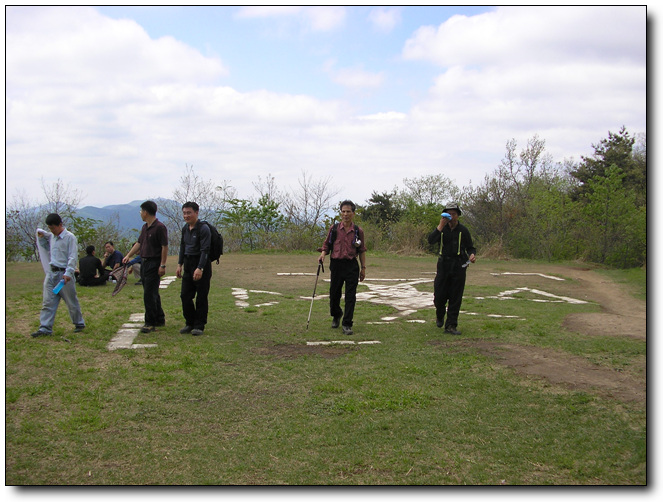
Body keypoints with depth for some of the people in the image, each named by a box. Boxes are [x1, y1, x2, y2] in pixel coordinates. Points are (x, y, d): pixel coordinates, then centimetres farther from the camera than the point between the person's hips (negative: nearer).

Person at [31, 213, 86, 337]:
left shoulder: (70, 237, -9)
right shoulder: (51, 237, 12)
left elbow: (72, 257, -14)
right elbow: (47, 248, 31)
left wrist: (68, 273, -22)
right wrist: (41, 238, 14)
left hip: (64, 274, -6)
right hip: (51, 273, 6)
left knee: (72, 301, 5)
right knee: (48, 302, 1)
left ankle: (79, 324, 22)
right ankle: (45, 328, 2)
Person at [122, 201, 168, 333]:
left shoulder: (160, 227, -13)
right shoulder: (145, 228, 14)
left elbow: (165, 247, -15)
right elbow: (139, 243, 23)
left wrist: (162, 265, -17)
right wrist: (128, 255, 15)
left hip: (154, 264, -9)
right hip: (144, 263, 9)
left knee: (149, 294, -9)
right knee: (152, 294, 14)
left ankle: (150, 323, -4)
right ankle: (159, 319, 23)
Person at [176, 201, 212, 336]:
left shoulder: (203, 229, -13)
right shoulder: (185, 228, 10)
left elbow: (205, 250, -18)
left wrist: (200, 268, -25)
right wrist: (180, 265, 16)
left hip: (202, 264, -7)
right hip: (188, 264, 7)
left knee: (201, 297, -1)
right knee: (185, 295, 7)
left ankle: (199, 326, 7)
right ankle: (190, 323, 19)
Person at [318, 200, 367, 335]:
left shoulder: (358, 231, 2)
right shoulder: (334, 229, 2)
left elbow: (362, 250, 8)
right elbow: (327, 245, 9)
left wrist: (363, 268, 4)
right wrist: (323, 254, -11)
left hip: (352, 266, -1)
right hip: (336, 264, 1)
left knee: (350, 296, -4)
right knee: (334, 293, 9)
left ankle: (347, 324, 2)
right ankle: (336, 315, 37)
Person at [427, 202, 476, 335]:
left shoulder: (463, 230, 4)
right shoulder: (442, 229, 6)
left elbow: (470, 247, 9)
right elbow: (431, 240, -11)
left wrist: (472, 255, -13)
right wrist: (441, 225, -16)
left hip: (459, 266, -1)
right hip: (444, 264, 1)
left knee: (455, 297, -1)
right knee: (439, 295, 1)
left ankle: (451, 325, 4)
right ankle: (440, 316, 31)